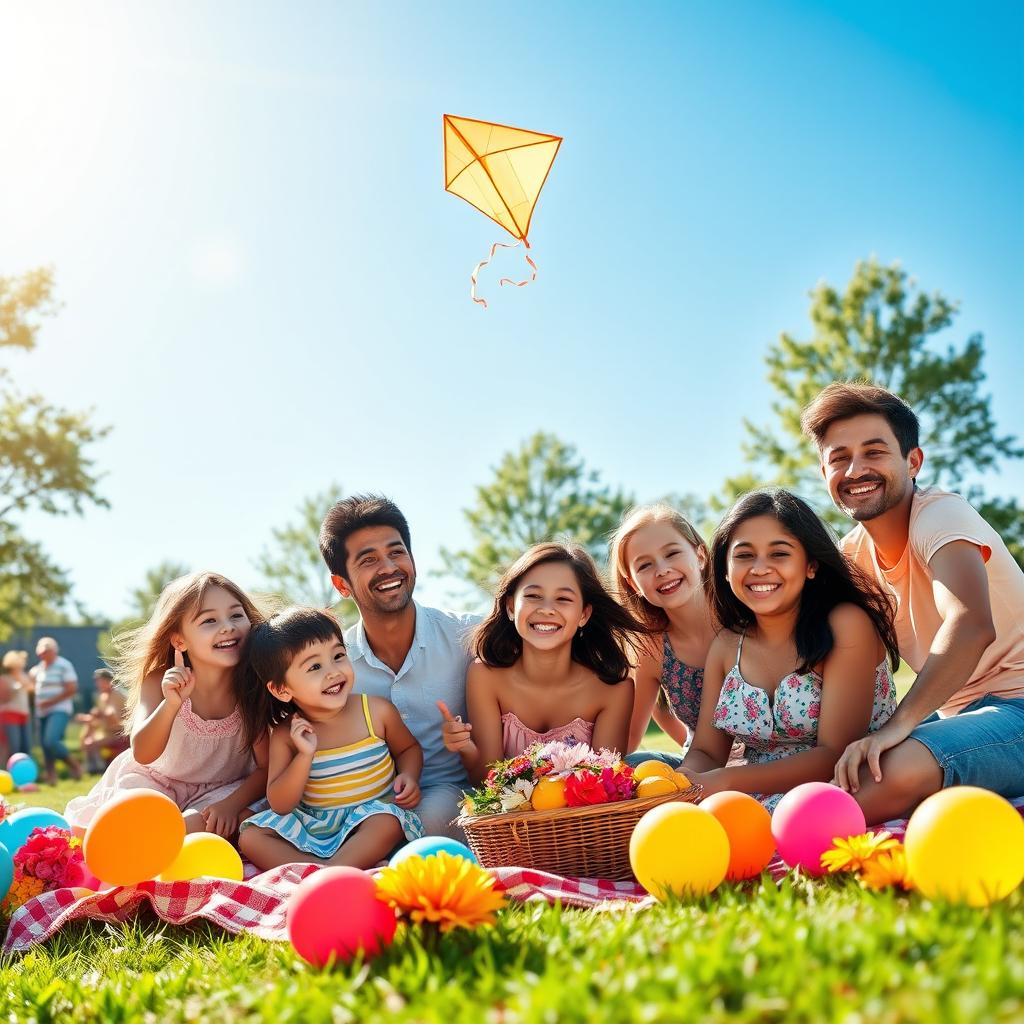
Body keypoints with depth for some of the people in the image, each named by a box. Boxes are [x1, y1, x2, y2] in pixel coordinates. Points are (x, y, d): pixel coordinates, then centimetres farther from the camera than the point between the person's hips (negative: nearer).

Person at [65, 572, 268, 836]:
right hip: (156, 781, 2)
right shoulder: (159, 682, -18)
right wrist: (171, 704, -47)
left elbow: (266, 768, -14)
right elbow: (143, 755, -29)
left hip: (221, 789, -1)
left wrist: (231, 804, -32)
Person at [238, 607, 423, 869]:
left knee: (388, 824, -34)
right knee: (250, 837, -18)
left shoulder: (377, 711, -6)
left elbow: (409, 749, 13)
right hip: (311, 826, 2)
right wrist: (305, 755, -21)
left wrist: (408, 777, -9)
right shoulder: (285, 735, -6)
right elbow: (280, 806, -9)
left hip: (369, 819, -2)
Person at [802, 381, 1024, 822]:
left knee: (899, 769, -35)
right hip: (954, 713, 8)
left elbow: (971, 625, -35)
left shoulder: (940, 514, -17)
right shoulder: (851, 553, 6)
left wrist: (897, 725, -41)